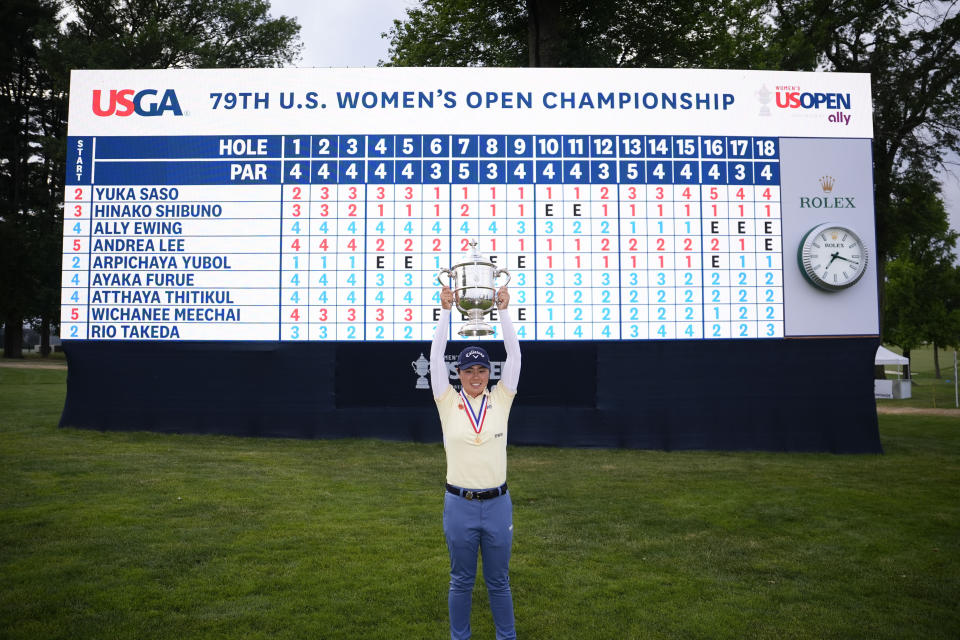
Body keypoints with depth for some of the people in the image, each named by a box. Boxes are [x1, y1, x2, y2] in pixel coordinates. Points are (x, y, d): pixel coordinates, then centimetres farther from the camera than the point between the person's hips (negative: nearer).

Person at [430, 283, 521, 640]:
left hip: (498, 503, 1)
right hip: (459, 504, -1)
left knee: (498, 581, 15)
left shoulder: (501, 400, 1)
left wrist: (503, 310, -9)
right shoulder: (448, 403, -2)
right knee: (461, 581, 14)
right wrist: (445, 311, -11)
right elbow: (436, 355, -8)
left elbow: (514, 353, -5)